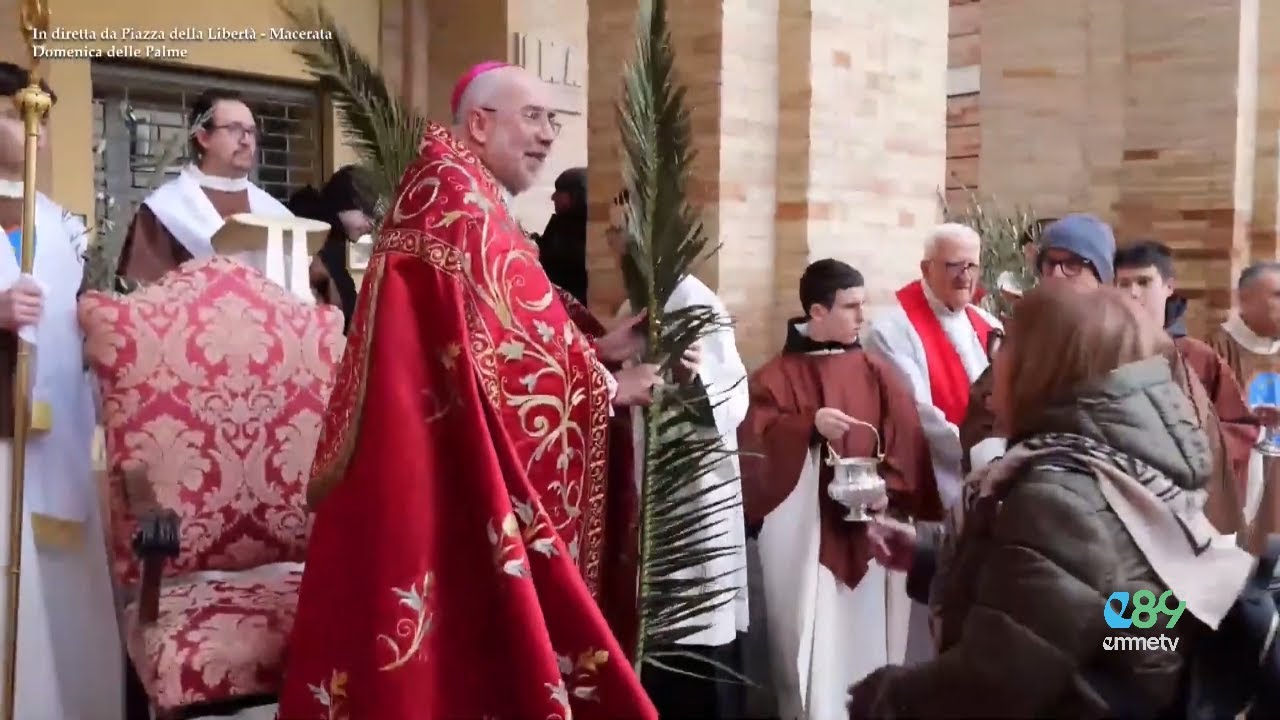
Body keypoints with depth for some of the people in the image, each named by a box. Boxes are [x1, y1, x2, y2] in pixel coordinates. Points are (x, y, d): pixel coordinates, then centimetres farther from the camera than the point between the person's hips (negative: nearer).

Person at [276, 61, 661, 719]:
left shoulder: (463, 200, 18)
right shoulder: (459, 198, -14)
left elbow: (502, 338, 18)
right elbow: (504, 349, -19)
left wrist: (596, 349, 9)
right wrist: (608, 388, -7)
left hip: (449, 462, 10)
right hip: (443, 465, -10)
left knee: (466, 641, 14)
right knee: (459, 655, -2)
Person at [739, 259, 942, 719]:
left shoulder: (878, 373, 8)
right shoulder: (776, 378, 1)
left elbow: (907, 448, 1)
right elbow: (753, 443, -10)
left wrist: (885, 488, -16)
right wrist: (809, 425, -23)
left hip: (870, 537, 2)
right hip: (801, 538, -2)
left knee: (867, 644, 7)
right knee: (811, 651, -1)